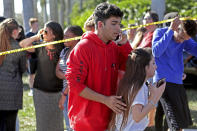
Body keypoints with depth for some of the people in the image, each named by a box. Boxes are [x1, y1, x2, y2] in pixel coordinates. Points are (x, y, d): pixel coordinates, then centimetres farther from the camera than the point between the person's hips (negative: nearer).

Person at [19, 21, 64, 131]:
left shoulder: (61, 50, -7)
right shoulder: (40, 48, 2)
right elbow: (23, 44, -1)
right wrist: (37, 36, -1)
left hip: (56, 92, -2)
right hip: (40, 91, 2)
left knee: (57, 122, 6)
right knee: (42, 122, 8)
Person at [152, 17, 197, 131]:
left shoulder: (185, 39, 11)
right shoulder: (160, 32, -5)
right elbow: (156, 52, -22)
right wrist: (170, 30, -22)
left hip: (178, 83, 7)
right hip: (164, 82, -7)